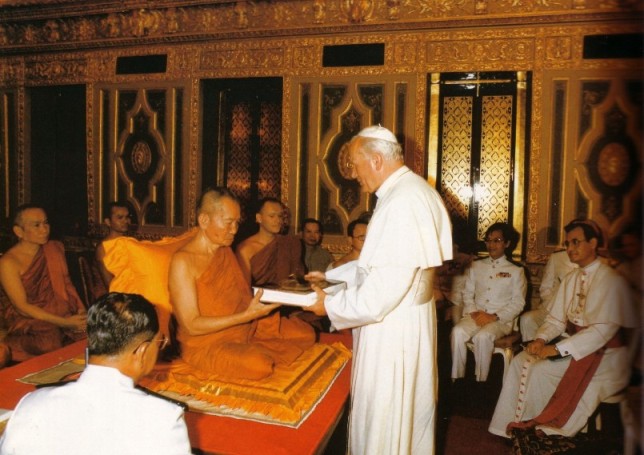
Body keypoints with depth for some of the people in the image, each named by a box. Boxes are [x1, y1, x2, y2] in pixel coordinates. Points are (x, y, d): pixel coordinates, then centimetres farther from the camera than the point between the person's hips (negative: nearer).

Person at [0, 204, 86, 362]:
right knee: (51, 346, -34)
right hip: (30, 324, -4)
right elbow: (22, 307, -10)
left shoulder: (55, 248, 10)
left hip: (66, 317, 5)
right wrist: (65, 322, -17)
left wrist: (81, 310, -3)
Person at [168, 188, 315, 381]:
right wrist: (248, 315, -26)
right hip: (206, 343, -8)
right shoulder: (183, 261, -18)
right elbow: (191, 326, -21)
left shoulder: (226, 251, 8)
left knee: (306, 332, 3)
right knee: (258, 365, -35)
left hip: (245, 329, 8)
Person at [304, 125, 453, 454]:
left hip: (392, 328, -10)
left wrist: (330, 306, -14)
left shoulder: (401, 204, -25)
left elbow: (385, 288, -27)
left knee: (382, 420, 8)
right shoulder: (415, 190, 7)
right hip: (411, 318, 10)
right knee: (411, 411, 24)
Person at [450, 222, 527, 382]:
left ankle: (480, 382, -21)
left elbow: (518, 302, 1)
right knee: (458, 331, -30)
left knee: (483, 336, -35)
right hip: (476, 316, 3)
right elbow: (467, 293, 12)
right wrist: (473, 312, -8)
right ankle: (456, 379, -21)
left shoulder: (516, 271, 9)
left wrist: (494, 316, -12)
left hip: (501, 320, -2)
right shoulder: (476, 266, 18)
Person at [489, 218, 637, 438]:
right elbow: (556, 318, 8)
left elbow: (604, 329, -22)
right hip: (571, 342, 7)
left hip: (602, 353, -7)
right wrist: (541, 339, -13)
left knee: (539, 370, -22)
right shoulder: (571, 278, 10)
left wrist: (558, 349, -25)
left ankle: (532, 427, -1)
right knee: (520, 361, -11)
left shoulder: (611, 280, -15)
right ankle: (512, 426, -5)